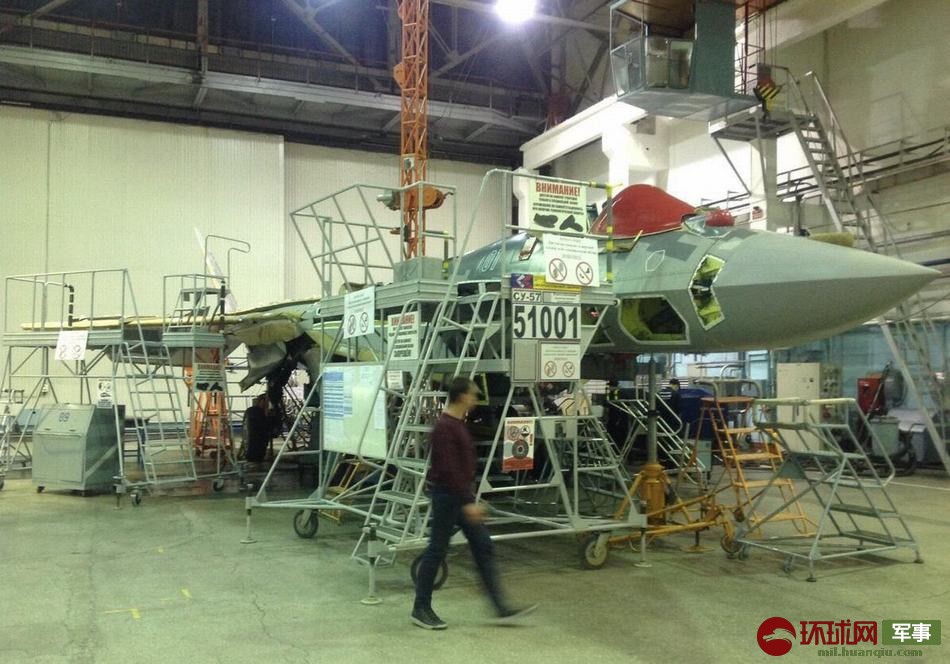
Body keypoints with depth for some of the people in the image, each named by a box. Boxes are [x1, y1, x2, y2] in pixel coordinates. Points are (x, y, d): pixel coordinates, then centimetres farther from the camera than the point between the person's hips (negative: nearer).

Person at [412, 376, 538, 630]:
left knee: (483, 547, 7)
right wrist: (467, 502, -28)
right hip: (447, 497, -10)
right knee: (436, 552, 1)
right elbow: (449, 469, -26)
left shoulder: (459, 424, 11)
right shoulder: (444, 428, -20)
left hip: (462, 496, 10)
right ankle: (421, 609, 15)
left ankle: (501, 607, 9)